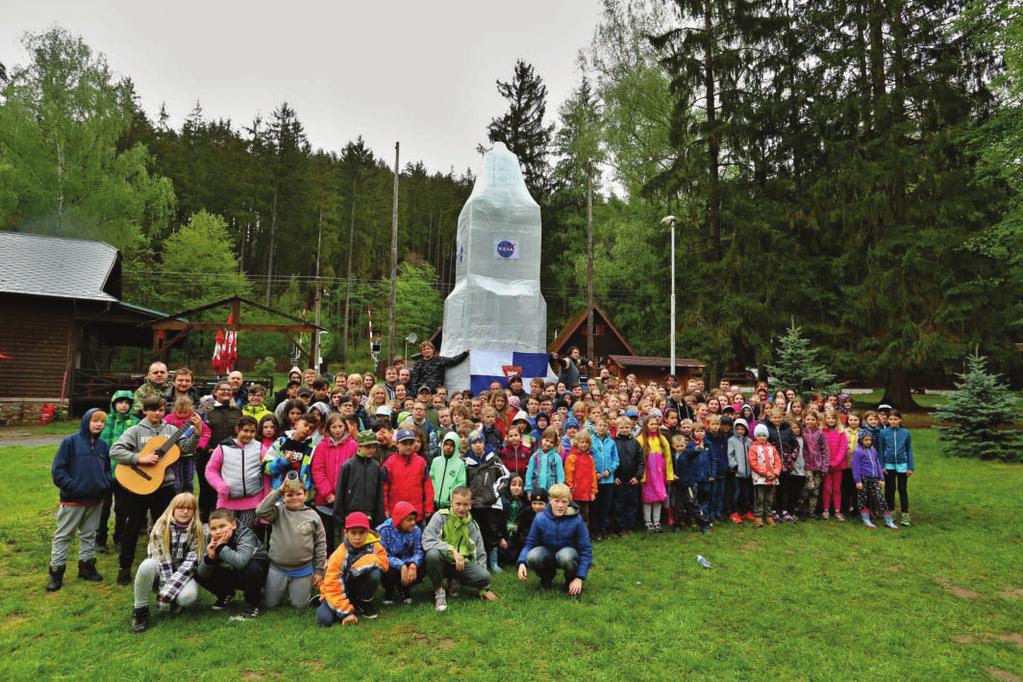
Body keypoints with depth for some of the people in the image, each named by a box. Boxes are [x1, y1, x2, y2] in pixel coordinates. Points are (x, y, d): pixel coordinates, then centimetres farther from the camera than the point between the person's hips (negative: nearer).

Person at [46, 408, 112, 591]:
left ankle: (86, 566, 28)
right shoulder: (70, 442, -8)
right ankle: (56, 572, 15)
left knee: (89, 535, 16)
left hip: (95, 500, 5)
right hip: (72, 500, -5)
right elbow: (57, 470, -10)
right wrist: (71, 486, -18)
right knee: (63, 535, 5)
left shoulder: (102, 445, 9)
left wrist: (107, 484, -2)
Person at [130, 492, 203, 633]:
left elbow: (190, 563, -15)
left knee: (188, 596, -33)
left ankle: (173, 602, 4)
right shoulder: (162, 526, -10)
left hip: (183, 575, 0)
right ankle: (140, 610, -14)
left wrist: (169, 590, -24)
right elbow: (161, 558, -15)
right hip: (161, 572, 1)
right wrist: (166, 586, -23)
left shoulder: (197, 530, -9)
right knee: (148, 565, -34)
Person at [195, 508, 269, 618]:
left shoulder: (245, 534, -28)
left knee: (252, 568, -38)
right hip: (233, 575, 6)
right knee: (198, 575, -8)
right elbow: (202, 573, -11)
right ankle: (226, 595, 16)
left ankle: (252, 602, -10)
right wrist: (210, 557, -30)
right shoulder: (212, 540, -11)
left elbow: (241, 562, -47)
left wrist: (221, 547, -36)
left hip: (257, 571, -6)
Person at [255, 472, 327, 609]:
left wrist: (319, 570, -1)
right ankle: (284, 587, 40)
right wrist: (278, 490, -26)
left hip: (303, 570, 0)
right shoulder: (278, 512, -6)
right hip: (277, 568, 0)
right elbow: (261, 511, -27)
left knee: (299, 605, 10)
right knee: (269, 604, 12)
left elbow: (320, 543, -2)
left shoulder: (313, 516, -6)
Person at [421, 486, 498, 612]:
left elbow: (480, 555, 6)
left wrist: (484, 589, 3)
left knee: (485, 577, -25)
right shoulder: (441, 516, -10)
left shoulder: (473, 525, 2)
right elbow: (427, 541, -22)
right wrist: (452, 551, -30)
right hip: (442, 562, -3)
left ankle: (454, 581, 8)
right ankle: (439, 591, -9)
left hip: (462, 564, 3)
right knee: (432, 554, -37)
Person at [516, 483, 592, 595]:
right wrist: (522, 563, -27)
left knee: (565, 556, -38)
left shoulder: (576, 519, -21)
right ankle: (547, 575, 5)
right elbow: (530, 543, -8)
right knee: (532, 557, -31)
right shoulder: (540, 518, -16)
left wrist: (579, 578, -21)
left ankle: (571, 579, -2)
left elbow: (586, 549, -16)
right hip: (548, 554, 2)